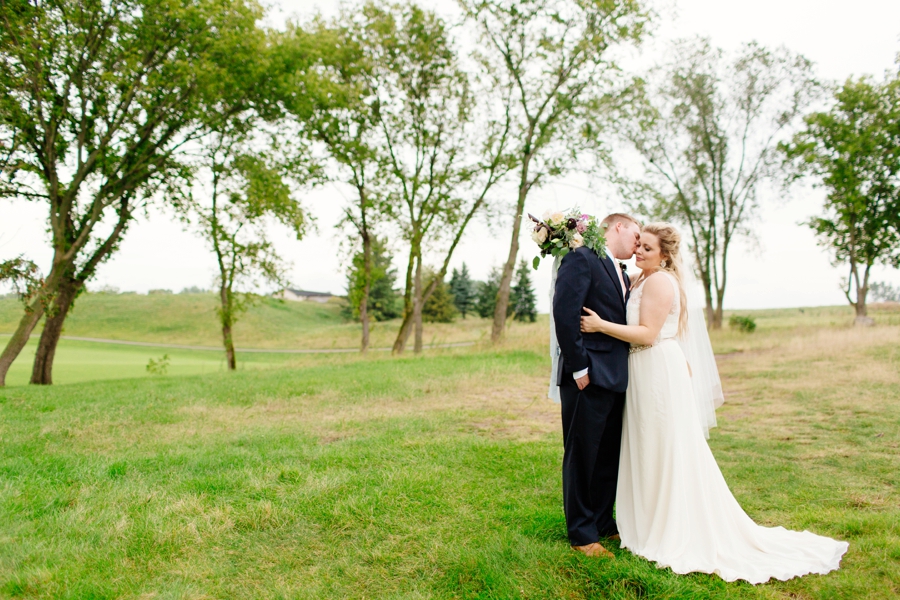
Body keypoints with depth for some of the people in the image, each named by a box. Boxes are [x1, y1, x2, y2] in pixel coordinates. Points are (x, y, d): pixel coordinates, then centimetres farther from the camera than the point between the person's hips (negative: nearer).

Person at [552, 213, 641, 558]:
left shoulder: (622, 276, 20)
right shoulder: (582, 259, -8)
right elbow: (564, 313, -18)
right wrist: (579, 368, -19)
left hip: (615, 380, 9)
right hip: (589, 379, -9)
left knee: (610, 457, 17)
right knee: (582, 457, 3)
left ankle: (604, 522, 33)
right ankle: (581, 533, 17)